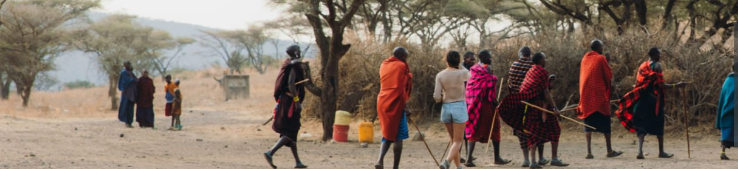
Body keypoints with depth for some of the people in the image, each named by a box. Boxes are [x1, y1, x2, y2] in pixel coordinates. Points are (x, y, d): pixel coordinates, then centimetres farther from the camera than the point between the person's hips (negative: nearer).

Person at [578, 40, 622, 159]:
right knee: (605, 122, 4)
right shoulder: (601, 59, -5)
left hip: (585, 94, 5)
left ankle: (589, 151, -8)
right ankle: (609, 150, 7)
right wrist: (609, 88, 10)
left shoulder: (585, 59, 12)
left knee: (588, 123, 4)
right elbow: (608, 76, -4)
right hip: (599, 95, -5)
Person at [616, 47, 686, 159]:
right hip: (655, 99, -5)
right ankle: (661, 151, 12)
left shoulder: (642, 66, 11)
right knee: (658, 124, 6)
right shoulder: (657, 65, -8)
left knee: (642, 125, 2)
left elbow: (637, 84, 12)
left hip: (642, 99, 5)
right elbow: (661, 85, -15)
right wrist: (676, 86, -11)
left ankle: (640, 150, -14)